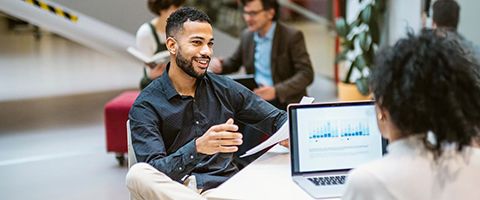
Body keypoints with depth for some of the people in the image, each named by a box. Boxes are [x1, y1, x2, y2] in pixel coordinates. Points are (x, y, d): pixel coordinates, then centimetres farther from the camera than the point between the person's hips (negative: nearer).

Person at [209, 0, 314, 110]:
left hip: (285, 101, -5)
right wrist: (219, 64, 0)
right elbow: (234, 62, 24)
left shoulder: (292, 36, -9)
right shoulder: (247, 35, 9)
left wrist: (276, 91, -29)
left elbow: (307, 74, -16)